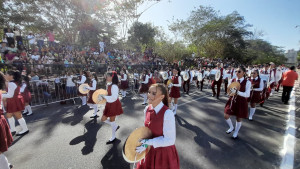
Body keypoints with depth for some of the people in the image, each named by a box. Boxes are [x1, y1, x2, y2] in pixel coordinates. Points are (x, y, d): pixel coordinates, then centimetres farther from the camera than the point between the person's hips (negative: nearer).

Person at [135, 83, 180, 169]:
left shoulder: (167, 114, -29)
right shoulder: (147, 109, -9)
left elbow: (169, 140, -24)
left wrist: (148, 142, -24)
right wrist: (145, 143, -8)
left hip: (164, 152, -5)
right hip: (150, 150, 6)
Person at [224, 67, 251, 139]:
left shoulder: (247, 82, -11)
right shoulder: (232, 81, -2)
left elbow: (247, 94, -18)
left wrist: (236, 92, -30)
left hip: (241, 102, -3)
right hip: (232, 100, 3)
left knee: (238, 118, 12)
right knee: (226, 116, -1)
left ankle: (236, 132, 37)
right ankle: (231, 127, 30)